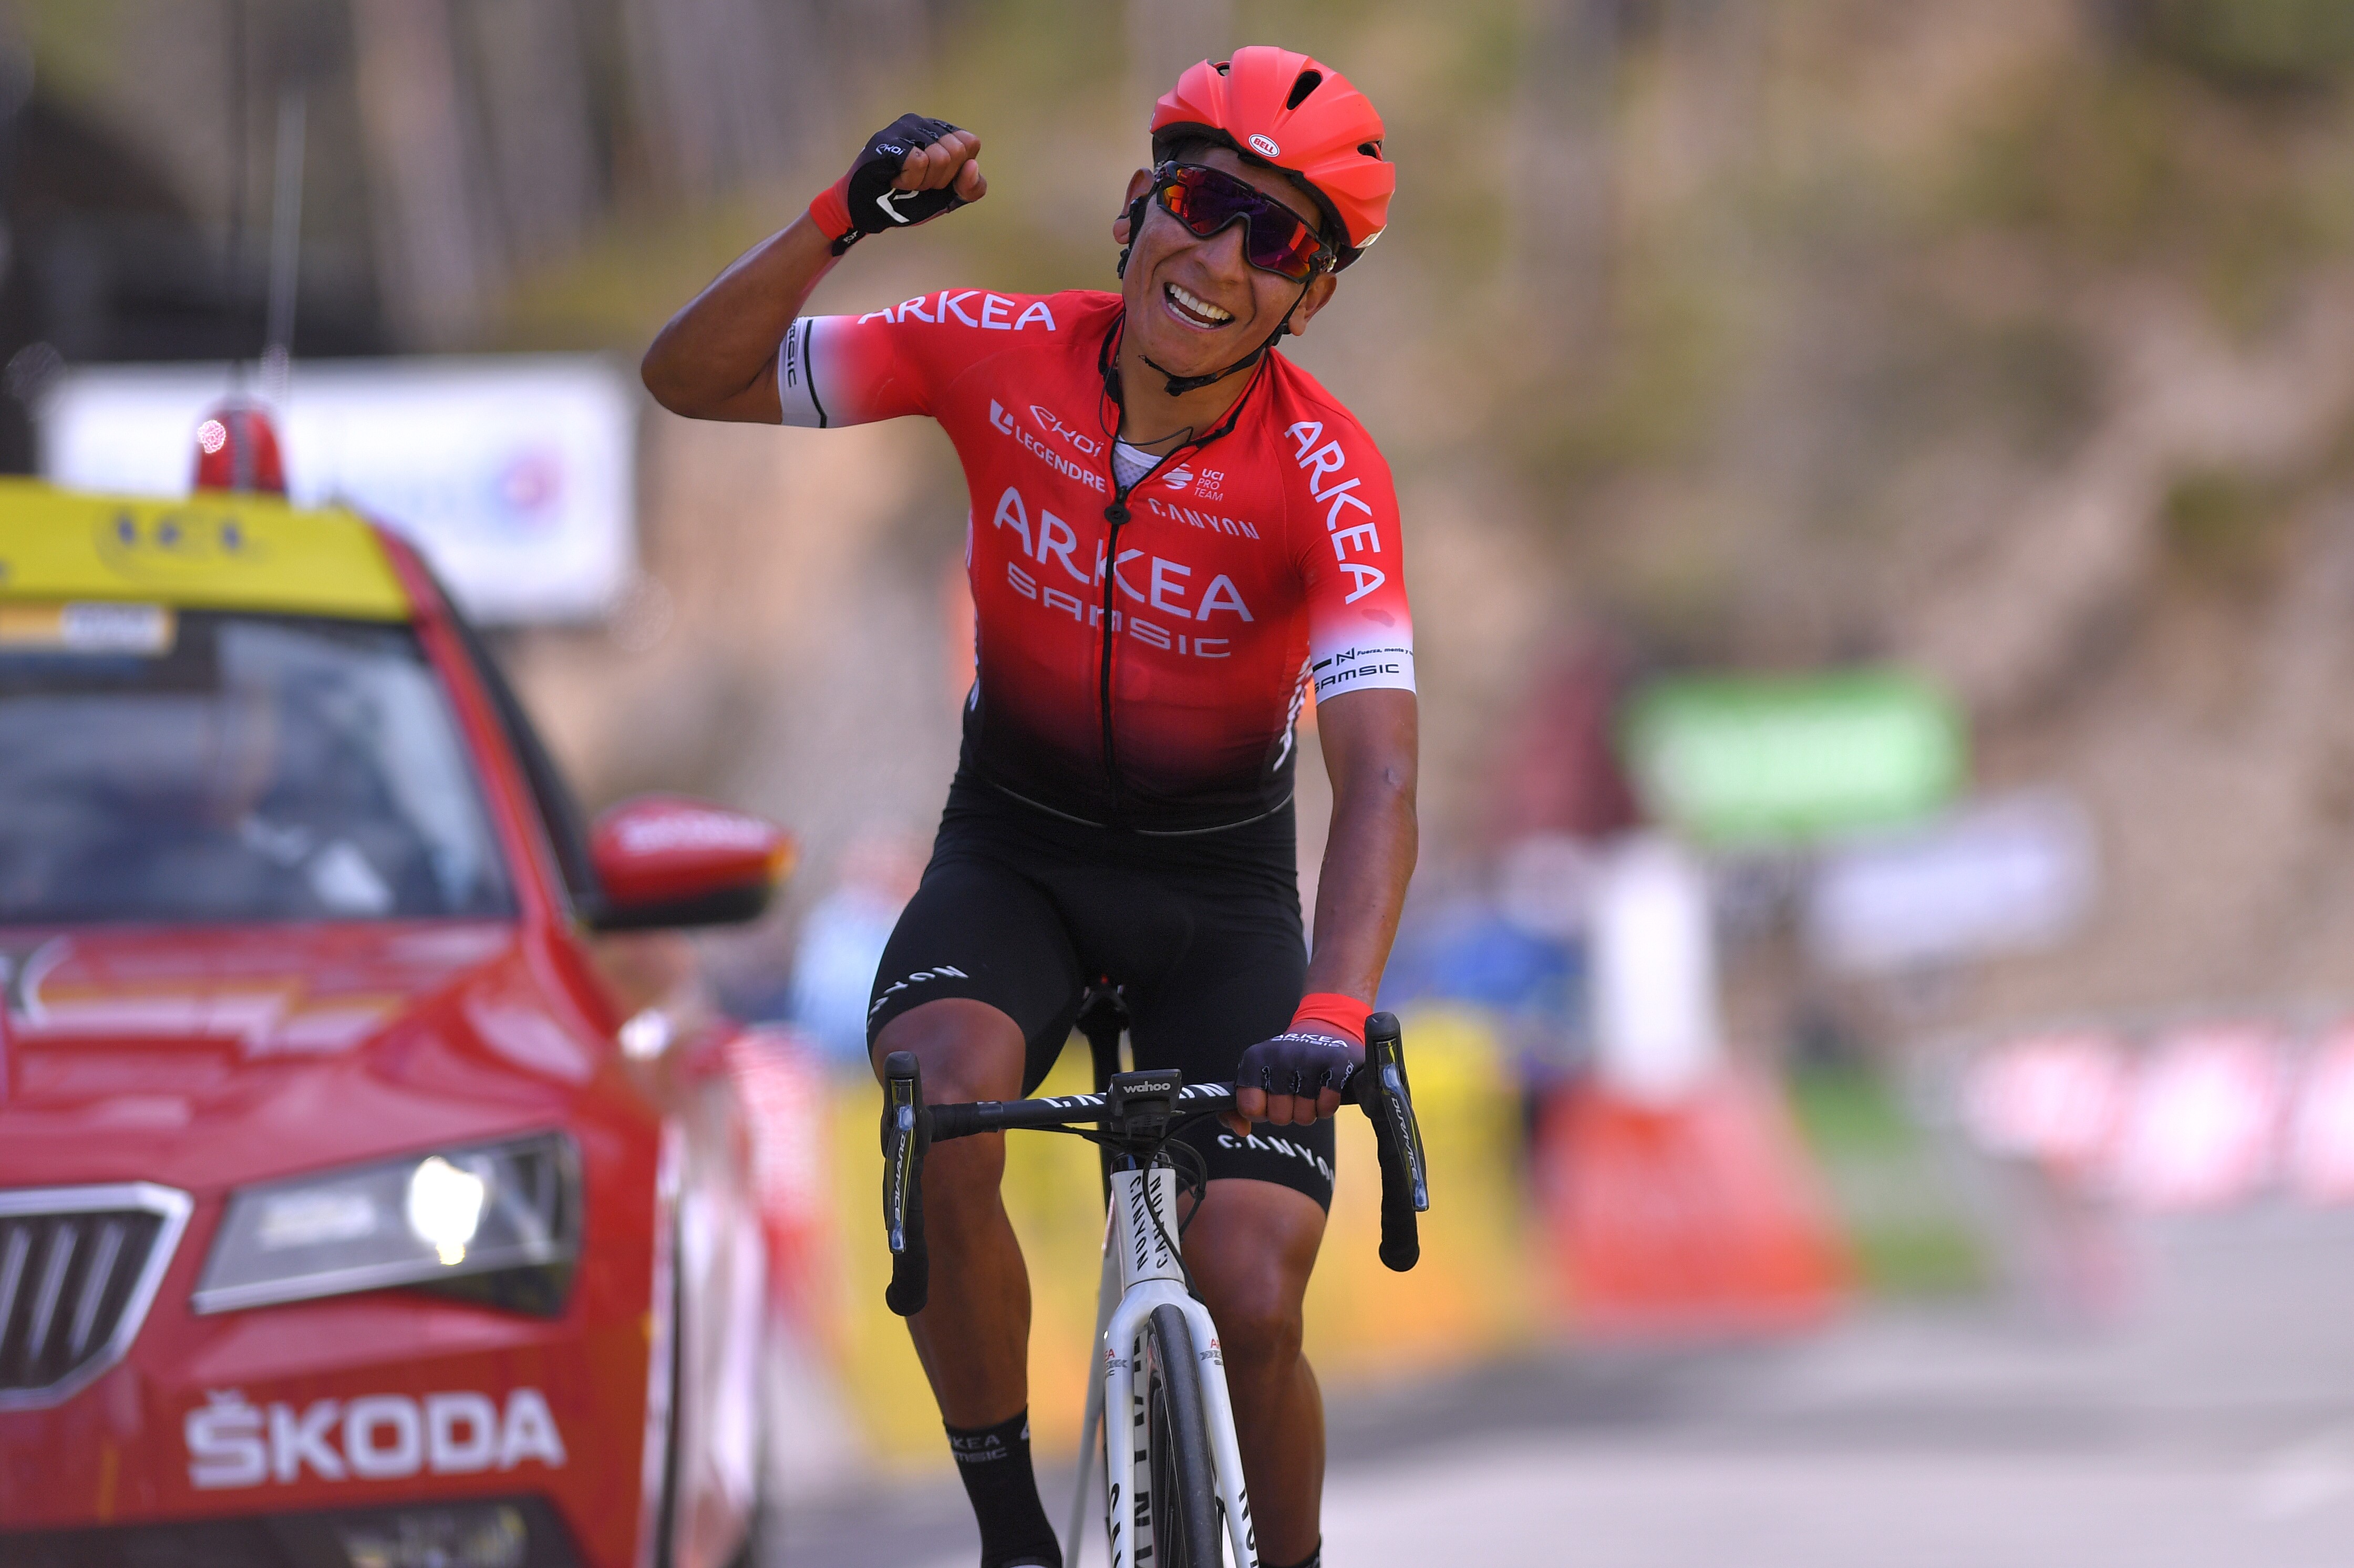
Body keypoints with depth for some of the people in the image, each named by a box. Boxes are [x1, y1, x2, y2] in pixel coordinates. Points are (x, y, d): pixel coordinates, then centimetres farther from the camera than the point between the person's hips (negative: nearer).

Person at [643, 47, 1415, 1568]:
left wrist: (1331, 1018, -49)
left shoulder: (1324, 471, -24)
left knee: (1252, 1305, -13)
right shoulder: (1006, 356, -17)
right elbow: (694, 379, -14)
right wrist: (844, 219, -31)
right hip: (1016, 851, 1)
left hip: (1219, 884, -1)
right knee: (939, 1116, -30)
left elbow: (1380, 775, -33)